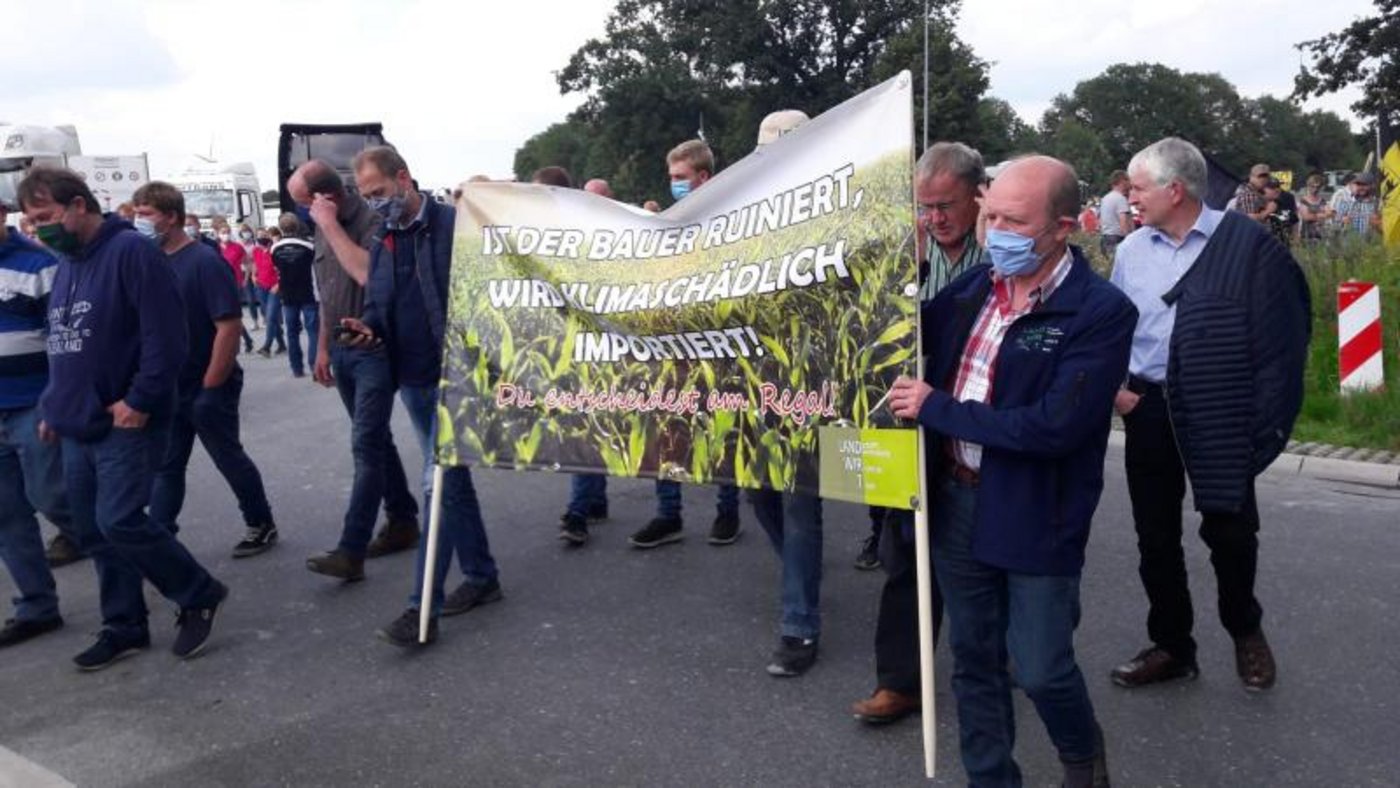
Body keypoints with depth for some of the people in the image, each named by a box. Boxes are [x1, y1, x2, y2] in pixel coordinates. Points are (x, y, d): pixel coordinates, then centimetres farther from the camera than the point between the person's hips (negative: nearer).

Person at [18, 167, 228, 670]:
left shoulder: (130, 251, -13)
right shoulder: (66, 265, 15)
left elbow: (166, 337, -19)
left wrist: (139, 401, -20)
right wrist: (54, 406, 17)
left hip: (125, 424, -8)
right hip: (79, 428, 9)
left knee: (119, 522, -12)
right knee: (94, 532, 10)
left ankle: (200, 595, 8)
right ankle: (124, 628, 23)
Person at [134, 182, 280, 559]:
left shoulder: (204, 262, -16)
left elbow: (229, 325, -20)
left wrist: (210, 386, -19)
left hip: (207, 388, -6)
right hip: (168, 388, 6)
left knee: (229, 459, 8)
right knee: (165, 467, 9)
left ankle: (261, 525, 25)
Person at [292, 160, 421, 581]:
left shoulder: (372, 222, -15)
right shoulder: (323, 228, 9)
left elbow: (366, 274, -33)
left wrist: (330, 225, -24)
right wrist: (323, 348, 18)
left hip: (375, 351, -8)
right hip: (342, 351, 8)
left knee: (366, 444, -9)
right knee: (376, 438, 14)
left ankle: (351, 551, -10)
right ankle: (403, 521, 27)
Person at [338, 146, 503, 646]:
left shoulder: (455, 226, -10)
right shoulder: (381, 244, 11)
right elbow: (376, 304, 19)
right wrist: (369, 330, -3)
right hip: (412, 380, 7)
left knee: (439, 485, -9)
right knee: (453, 480, 16)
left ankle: (423, 608, -4)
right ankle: (481, 576, 29)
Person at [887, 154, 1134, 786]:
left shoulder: (1101, 312, -16)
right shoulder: (972, 288, 3)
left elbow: (1054, 427, -24)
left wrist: (936, 409, -19)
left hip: (1034, 517, -5)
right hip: (955, 502, 5)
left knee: (1041, 670, 6)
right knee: (974, 658, 16)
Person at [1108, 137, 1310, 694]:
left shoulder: (1245, 242, -9)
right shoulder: (1130, 251, 4)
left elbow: (1282, 330, -8)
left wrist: (1267, 414, -11)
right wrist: (1113, 387, -1)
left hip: (1221, 414, -4)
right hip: (1147, 409, 4)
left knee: (1230, 530, 5)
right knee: (1155, 537, 10)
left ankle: (1245, 631, 35)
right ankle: (1171, 647, 27)